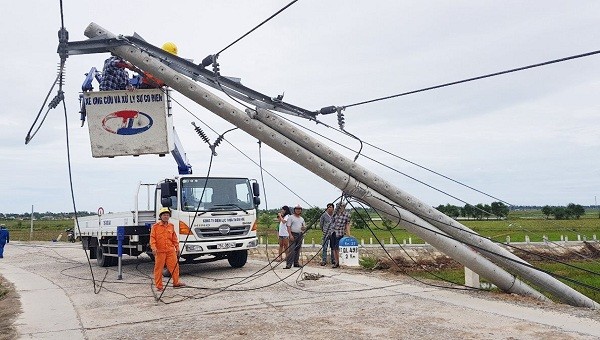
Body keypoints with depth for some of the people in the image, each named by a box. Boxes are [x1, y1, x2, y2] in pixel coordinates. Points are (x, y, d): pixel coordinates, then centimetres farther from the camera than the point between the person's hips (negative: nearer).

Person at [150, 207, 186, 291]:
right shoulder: (155, 226, -1)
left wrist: (177, 247, 12)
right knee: (158, 268, 1)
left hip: (171, 250, 4)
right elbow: (152, 238, -6)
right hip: (160, 251, -4)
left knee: (174, 266, 6)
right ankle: (159, 286, 9)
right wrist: (154, 247, -18)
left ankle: (176, 282, 22)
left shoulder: (171, 226, 12)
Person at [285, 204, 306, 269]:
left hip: (300, 235, 6)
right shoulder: (291, 217, -1)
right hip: (293, 235, -6)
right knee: (291, 249, -13)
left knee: (298, 249, 9)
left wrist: (304, 228, -2)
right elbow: (288, 227, -8)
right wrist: (290, 235, -18)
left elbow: (304, 226, 24)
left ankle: (296, 263, 15)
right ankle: (289, 264, -14)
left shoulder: (302, 219, 18)